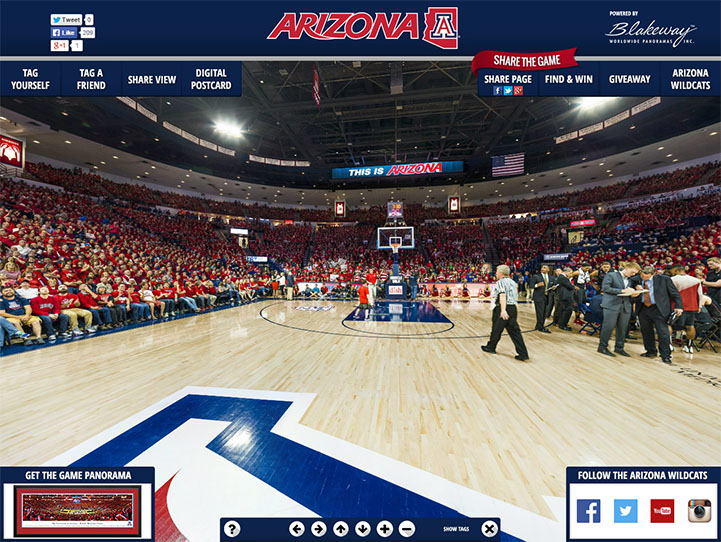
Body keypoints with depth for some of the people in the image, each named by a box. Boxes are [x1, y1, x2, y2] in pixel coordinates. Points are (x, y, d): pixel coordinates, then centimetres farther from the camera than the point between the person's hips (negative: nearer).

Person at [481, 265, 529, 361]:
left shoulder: (500, 282, -10)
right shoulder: (513, 282, 16)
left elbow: (502, 295, -24)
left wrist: (503, 310, -34)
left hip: (502, 309, -7)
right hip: (513, 308, 7)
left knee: (496, 330, 9)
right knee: (515, 331, 6)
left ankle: (490, 347, 26)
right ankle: (523, 354, 3)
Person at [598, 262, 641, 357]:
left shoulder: (630, 280, 19)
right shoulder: (611, 275, -1)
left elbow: (630, 291, 24)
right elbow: (605, 288, -11)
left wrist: (633, 294, 1)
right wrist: (622, 290, -14)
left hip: (626, 306, 6)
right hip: (612, 305, -6)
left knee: (623, 328, 8)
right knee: (608, 326, -4)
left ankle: (619, 348, 21)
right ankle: (602, 347, 5)